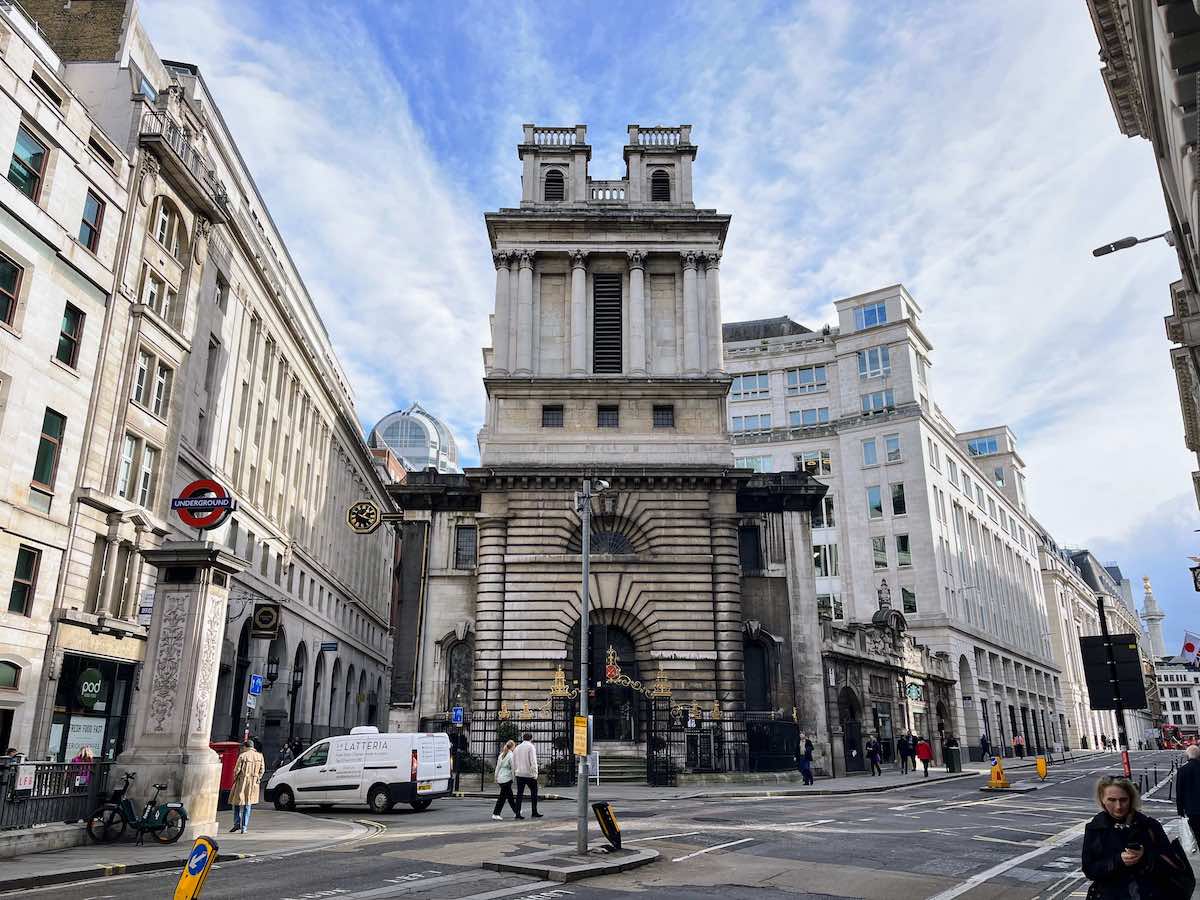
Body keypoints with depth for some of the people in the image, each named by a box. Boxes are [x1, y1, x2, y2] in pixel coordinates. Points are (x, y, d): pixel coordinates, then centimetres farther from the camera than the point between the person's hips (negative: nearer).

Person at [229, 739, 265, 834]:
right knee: (247, 805, 10)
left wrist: (235, 778, 9)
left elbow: (237, 769, -8)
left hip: (242, 781, -3)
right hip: (253, 783, 3)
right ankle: (244, 828, 7)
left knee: (237, 802, 12)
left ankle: (237, 823, 1)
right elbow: (262, 769, 3)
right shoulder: (259, 756, 4)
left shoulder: (242, 756, -9)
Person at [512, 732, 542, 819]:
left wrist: (514, 773, 22)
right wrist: (535, 773, -13)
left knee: (519, 793, 6)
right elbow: (533, 761, -14)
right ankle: (534, 812, 8)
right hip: (529, 774, -5)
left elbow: (513, 762, 16)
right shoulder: (531, 747, -6)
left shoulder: (517, 748, 13)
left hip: (519, 774, 5)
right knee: (534, 792, 7)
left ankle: (518, 813, 1)